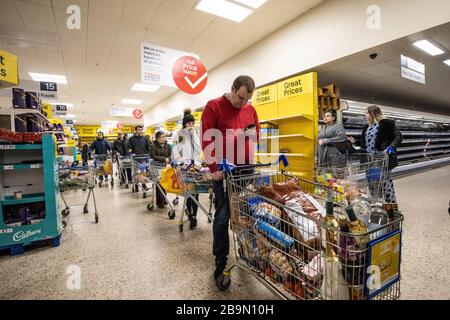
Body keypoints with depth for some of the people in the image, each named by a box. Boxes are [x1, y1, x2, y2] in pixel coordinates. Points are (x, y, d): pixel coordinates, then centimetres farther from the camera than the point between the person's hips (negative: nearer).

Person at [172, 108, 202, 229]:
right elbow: (176, 149, 6)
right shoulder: (180, 133, 7)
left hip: (195, 163, -1)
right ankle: (190, 212, 21)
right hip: (184, 164, 1)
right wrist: (179, 159, -11)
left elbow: (198, 147, -4)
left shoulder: (197, 132, 7)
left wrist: (193, 133, -7)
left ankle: (193, 215, 1)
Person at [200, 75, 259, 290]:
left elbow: (256, 136, 18)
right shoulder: (213, 107, -4)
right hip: (223, 171, -4)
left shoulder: (250, 110, 11)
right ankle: (220, 266, 14)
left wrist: (253, 160, 4)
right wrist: (214, 168, -13)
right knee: (222, 217, 0)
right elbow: (207, 140, -9)